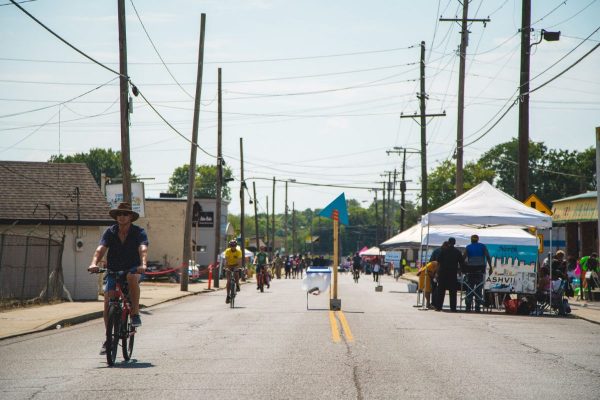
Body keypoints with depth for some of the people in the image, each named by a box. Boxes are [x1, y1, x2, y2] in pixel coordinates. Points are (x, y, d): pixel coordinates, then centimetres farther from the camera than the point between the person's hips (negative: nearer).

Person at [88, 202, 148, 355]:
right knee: (107, 302, -11)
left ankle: (135, 315, -28)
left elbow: (143, 249, -25)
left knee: (132, 278, -39)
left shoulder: (138, 232, -8)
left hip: (132, 269, -2)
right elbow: (101, 248, -16)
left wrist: (143, 265, -45)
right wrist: (94, 263, -36)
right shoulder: (110, 232, -2)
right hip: (113, 271, 3)